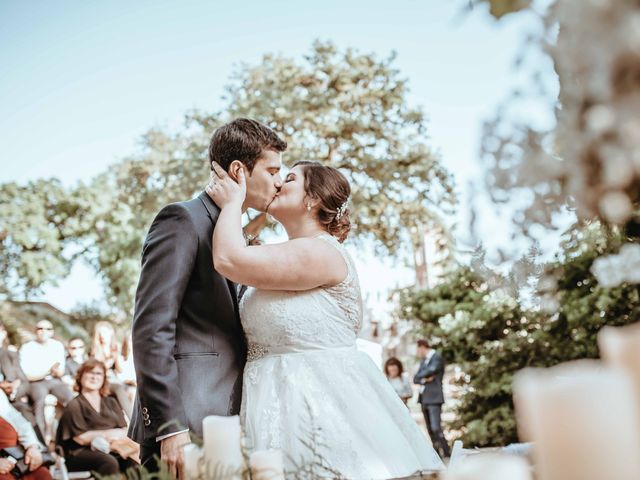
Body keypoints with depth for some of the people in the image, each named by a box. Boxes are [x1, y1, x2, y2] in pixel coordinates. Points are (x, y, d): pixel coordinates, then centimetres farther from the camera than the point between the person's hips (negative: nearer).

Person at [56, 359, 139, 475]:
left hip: (113, 449, 4)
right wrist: (108, 434, -2)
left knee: (134, 460, -31)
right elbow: (81, 438, -4)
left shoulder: (111, 402, 25)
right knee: (109, 462, -38)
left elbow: (125, 430, 13)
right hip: (82, 452, -4)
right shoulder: (74, 406, 9)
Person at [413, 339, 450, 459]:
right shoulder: (423, 360, 19)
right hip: (424, 398, 8)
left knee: (436, 428, -16)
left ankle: (446, 453, -12)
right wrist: (424, 379, -9)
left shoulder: (437, 357, -4)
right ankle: (438, 454, 11)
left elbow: (431, 370, -20)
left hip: (434, 398, -8)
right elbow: (416, 379, 13)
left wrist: (420, 376, -1)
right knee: (430, 429, 7)